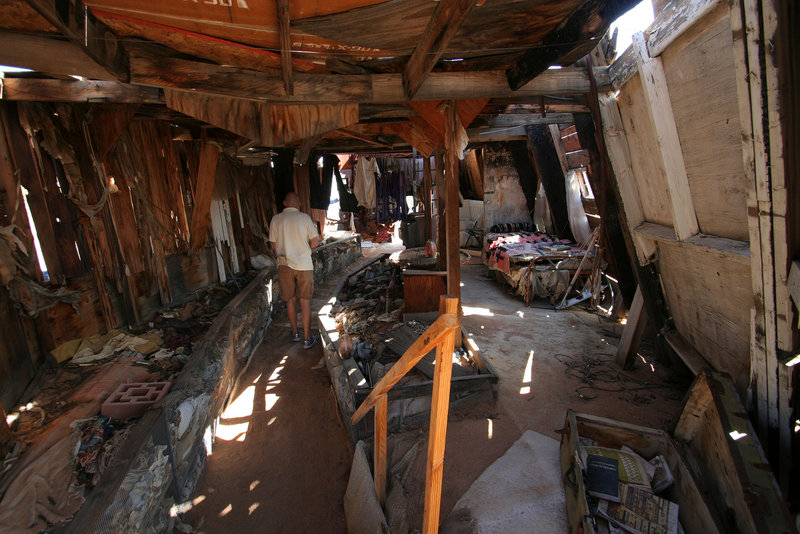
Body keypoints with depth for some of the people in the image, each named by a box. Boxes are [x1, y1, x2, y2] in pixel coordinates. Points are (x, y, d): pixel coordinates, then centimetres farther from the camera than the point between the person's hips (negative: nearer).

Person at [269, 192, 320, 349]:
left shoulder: (276, 219, -1)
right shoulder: (304, 218, -6)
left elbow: (274, 246, 4)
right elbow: (315, 242, -5)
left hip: (284, 265, 2)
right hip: (304, 265, -2)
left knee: (290, 300, 16)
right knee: (305, 301, 4)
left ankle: (295, 333, 29)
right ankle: (307, 338, 8)